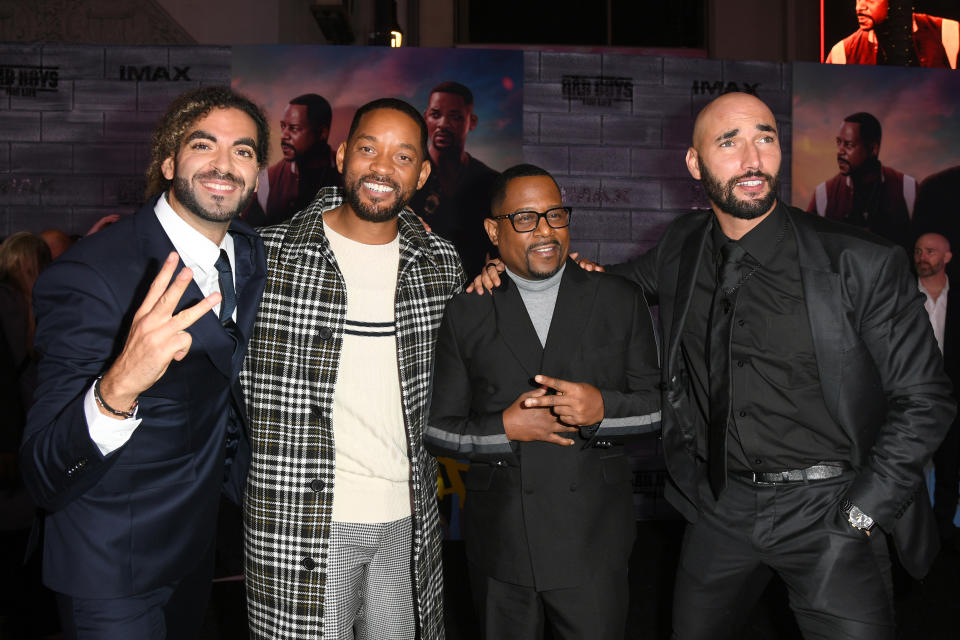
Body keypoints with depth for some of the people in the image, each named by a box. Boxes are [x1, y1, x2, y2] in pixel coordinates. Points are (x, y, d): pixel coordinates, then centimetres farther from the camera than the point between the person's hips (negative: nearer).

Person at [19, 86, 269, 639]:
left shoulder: (250, 254, -5)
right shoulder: (89, 276, -27)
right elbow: (45, 478, -33)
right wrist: (116, 390, -51)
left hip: (198, 542, 7)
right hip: (111, 570, -7)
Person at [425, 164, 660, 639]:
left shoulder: (620, 301, 4)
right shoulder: (465, 315, 1)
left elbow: (658, 404, 4)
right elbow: (437, 428, 2)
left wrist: (602, 407, -16)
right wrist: (505, 427, -14)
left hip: (594, 537, 0)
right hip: (500, 542, 0)